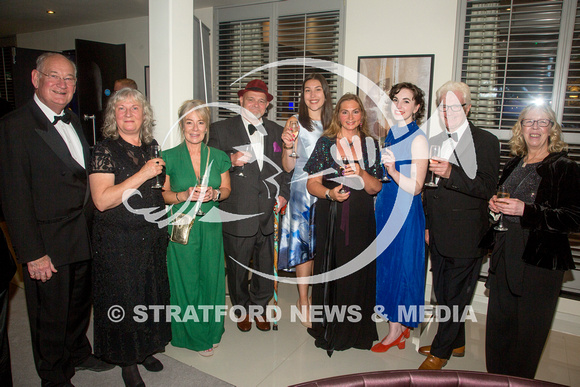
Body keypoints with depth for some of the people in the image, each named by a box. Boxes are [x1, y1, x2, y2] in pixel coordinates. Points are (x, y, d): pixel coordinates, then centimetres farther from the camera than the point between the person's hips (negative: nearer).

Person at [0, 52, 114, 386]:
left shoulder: (73, 121, 9)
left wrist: (92, 227, 7)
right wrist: (33, 254, -18)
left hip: (84, 239, 7)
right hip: (48, 245, -7)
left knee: (80, 302, 23)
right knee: (50, 315, 12)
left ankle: (79, 354, 47)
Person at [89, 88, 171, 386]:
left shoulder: (152, 147, 7)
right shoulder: (104, 151, -11)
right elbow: (102, 200, -22)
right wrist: (143, 175, -23)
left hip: (153, 236, 6)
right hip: (118, 241, -5)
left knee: (152, 293, 15)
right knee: (123, 298, 7)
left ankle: (146, 349, 37)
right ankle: (128, 361, 28)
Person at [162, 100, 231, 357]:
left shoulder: (218, 157, 3)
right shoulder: (169, 157, -3)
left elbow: (226, 189, 10)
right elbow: (162, 194, 1)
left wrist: (214, 194, -11)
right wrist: (184, 196, -17)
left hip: (211, 226, 2)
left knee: (211, 278, 9)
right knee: (187, 280, 6)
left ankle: (210, 331, 31)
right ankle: (193, 335, 26)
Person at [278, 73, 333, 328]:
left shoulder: (332, 123, 9)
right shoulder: (295, 122, -3)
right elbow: (288, 167, -7)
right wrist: (287, 145, -23)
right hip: (302, 190, -4)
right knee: (304, 244, 0)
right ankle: (303, 301, 14)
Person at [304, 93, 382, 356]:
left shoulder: (371, 145, 8)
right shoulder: (325, 143, 1)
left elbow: (375, 189, 4)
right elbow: (312, 184, -1)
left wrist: (361, 172, -15)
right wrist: (329, 193, -20)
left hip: (361, 219, 2)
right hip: (331, 218, -2)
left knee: (359, 273, 6)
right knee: (330, 270, 2)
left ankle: (355, 330, 26)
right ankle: (328, 329, 20)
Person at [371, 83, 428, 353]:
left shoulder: (418, 139, -12)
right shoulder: (391, 134, 11)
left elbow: (415, 187, -17)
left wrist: (393, 171, -30)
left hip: (405, 210, -8)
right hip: (384, 206, 8)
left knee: (400, 264, 1)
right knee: (385, 263, 14)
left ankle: (396, 329, 18)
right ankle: (401, 324, 30)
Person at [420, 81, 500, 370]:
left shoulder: (486, 141, -7)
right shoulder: (435, 142, 12)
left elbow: (487, 188, -16)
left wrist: (451, 173, -29)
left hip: (466, 238, -6)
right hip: (438, 236, 7)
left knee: (455, 297, 5)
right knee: (443, 295, 17)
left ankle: (440, 352, 21)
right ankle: (456, 344, 36)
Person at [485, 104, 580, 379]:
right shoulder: (513, 166, 12)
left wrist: (525, 211, -23)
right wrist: (495, 205, 3)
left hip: (540, 263, -5)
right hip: (505, 257, 6)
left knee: (528, 331, 5)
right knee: (498, 323, 12)